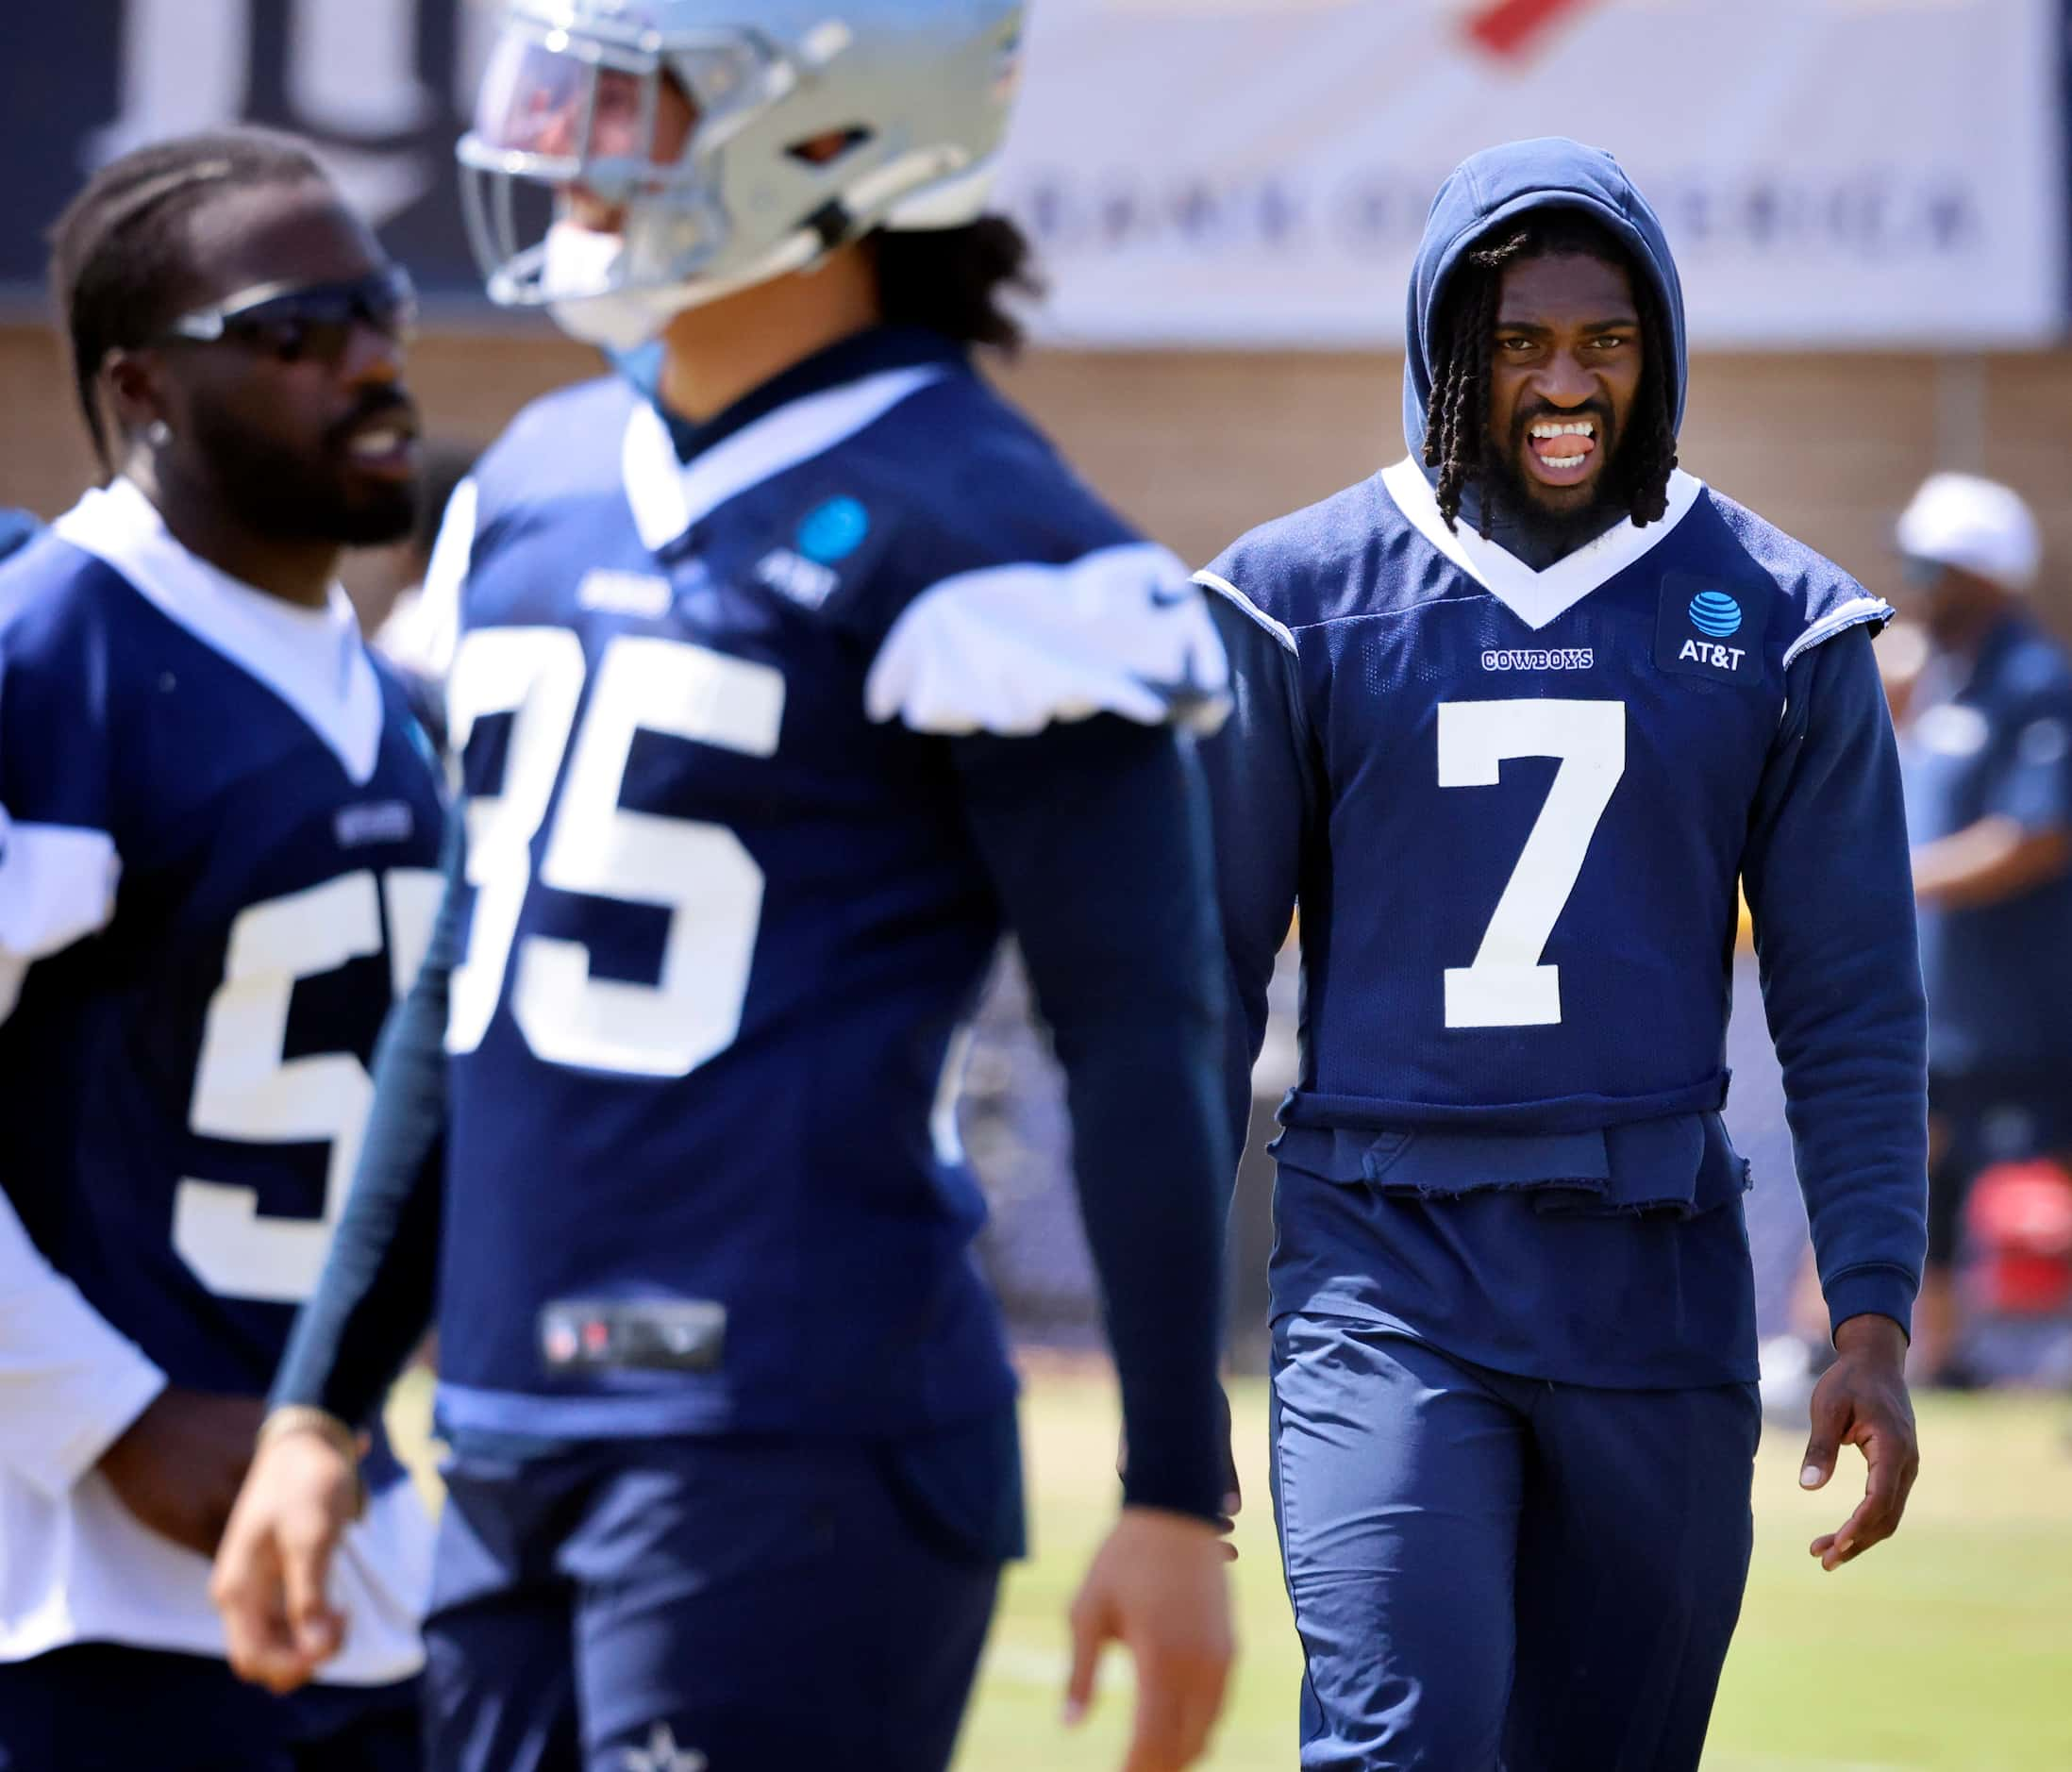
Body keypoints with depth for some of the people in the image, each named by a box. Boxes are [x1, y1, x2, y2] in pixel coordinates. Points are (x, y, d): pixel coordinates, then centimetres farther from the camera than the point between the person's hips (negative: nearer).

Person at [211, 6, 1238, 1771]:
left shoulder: (964, 532, -10)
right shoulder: (537, 488, 14)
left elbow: (1141, 1045, -10)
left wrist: (1177, 1498, -11)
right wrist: (320, 1409, 21)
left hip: (796, 1450, -8)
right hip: (515, 1453, 8)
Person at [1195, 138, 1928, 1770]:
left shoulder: (1780, 623, 5)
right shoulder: (1304, 599, 2)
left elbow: (1852, 1004, 6)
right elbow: (1212, 968, 6)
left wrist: (1874, 1317, -3)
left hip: (1659, 1283, 2)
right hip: (1386, 1274, -2)